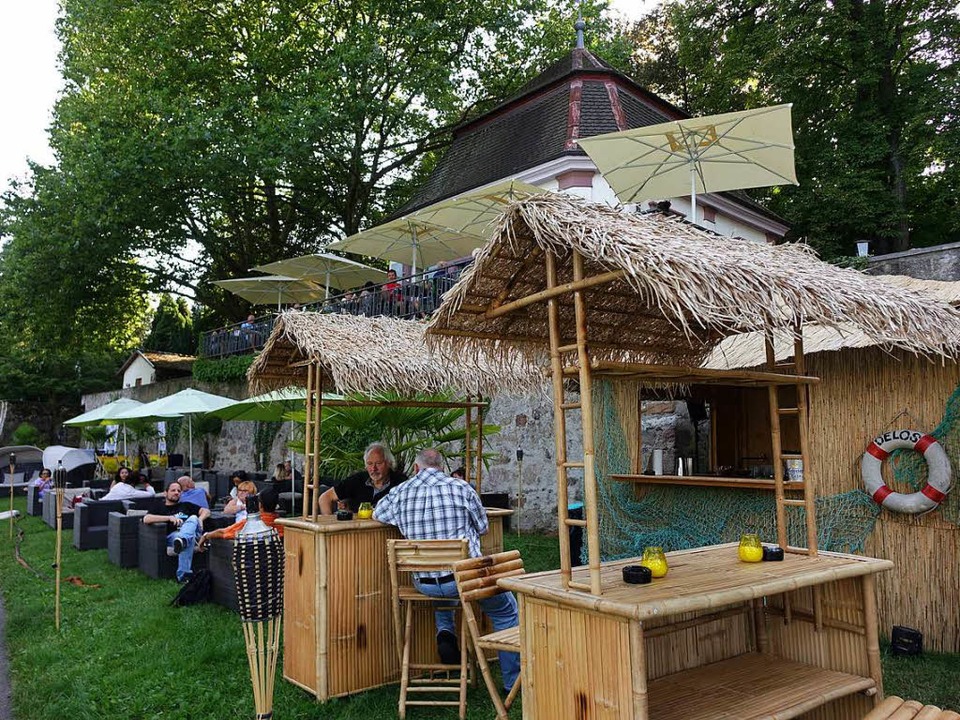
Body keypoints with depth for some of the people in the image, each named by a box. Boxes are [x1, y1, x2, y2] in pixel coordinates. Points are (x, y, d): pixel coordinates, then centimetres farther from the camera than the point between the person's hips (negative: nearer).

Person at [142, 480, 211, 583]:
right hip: (172, 535, -2)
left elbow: (206, 511, 25)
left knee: (193, 518, -34)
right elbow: (146, 519, 2)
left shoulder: (186, 505, 36)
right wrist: (169, 517, -9)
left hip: (195, 534, 2)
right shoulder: (160, 508, 25)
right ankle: (184, 574, -54)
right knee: (190, 538, -40)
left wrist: (200, 519, 0)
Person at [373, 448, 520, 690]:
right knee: (507, 611, 20)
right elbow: (482, 527, 8)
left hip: (423, 583, 4)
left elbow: (377, 514, 23)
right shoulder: (461, 488, -5)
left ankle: (445, 631, 18)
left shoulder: (401, 493, 3)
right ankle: (513, 682, 20)